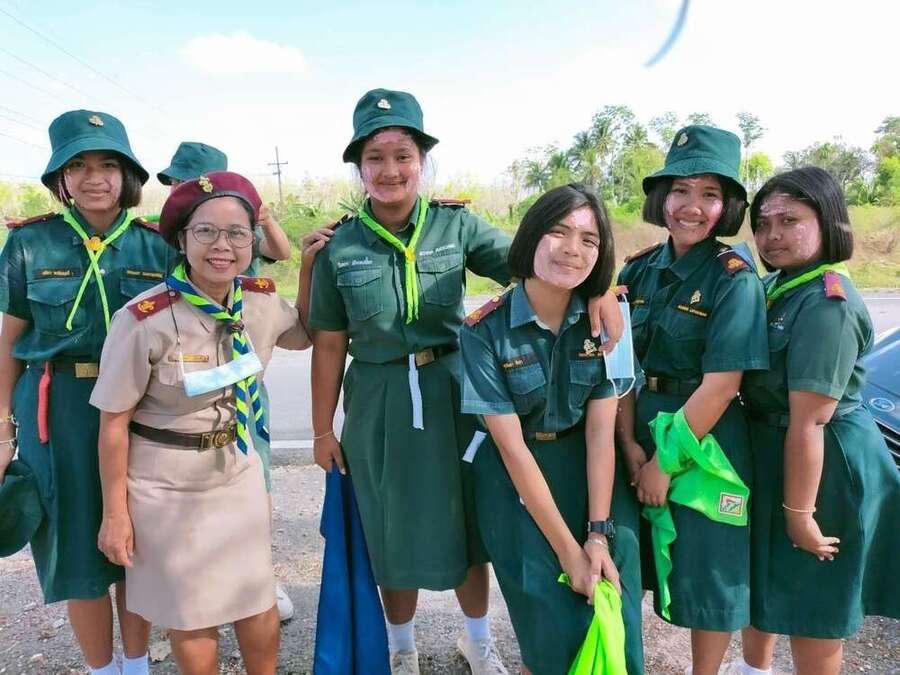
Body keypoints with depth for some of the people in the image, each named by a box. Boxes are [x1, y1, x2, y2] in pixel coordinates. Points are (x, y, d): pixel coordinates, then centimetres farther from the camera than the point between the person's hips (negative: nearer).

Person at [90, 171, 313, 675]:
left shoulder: (262, 301, -8)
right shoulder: (145, 319, -22)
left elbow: (306, 335, 13)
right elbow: (114, 423, -13)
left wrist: (309, 265, 0)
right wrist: (115, 514, -6)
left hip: (239, 472, 4)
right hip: (167, 487, -4)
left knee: (259, 605, 15)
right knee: (191, 615, 14)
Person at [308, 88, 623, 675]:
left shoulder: (456, 225, -5)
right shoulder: (339, 247, -5)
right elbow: (329, 345, -1)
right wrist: (323, 430, 3)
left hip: (452, 394, 1)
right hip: (379, 406, 0)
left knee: (467, 524, 17)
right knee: (396, 534, 15)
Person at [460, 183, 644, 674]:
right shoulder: (485, 329, -16)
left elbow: (601, 431, -9)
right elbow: (511, 446, -17)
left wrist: (599, 535, -16)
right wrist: (568, 549, -16)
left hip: (592, 473, 3)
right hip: (519, 483, -2)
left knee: (617, 626, -4)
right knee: (553, 635, -2)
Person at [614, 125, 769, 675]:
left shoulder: (735, 279, -13)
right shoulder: (639, 271, 1)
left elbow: (721, 384, -18)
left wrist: (667, 462, -16)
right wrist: (631, 444, -10)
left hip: (706, 441, -5)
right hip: (643, 429, 5)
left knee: (709, 569, 10)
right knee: (645, 560, 19)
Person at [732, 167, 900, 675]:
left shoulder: (827, 304, -25)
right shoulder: (776, 286, 4)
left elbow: (807, 423, -26)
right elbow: (757, 379, 11)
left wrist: (799, 513, -23)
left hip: (823, 468, -9)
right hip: (770, 454, 9)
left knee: (811, 617, 11)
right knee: (760, 579, 27)